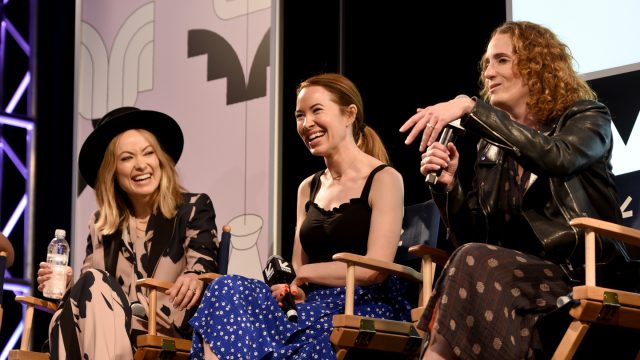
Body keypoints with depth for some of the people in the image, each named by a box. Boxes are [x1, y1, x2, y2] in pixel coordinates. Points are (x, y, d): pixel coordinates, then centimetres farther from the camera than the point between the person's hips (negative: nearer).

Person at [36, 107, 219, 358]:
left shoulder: (194, 208, 10)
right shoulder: (101, 224, 21)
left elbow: (204, 264, -7)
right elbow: (91, 291, 16)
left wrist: (195, 280, -32)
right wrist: (66, 287, -9)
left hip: (167, 336, -3)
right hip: (107, 335, 3)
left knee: (96, 283, -30)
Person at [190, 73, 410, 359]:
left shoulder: (383, 179, 1)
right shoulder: (308, 188, 21)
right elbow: (298, 271, 15)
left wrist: (306, 273, -3)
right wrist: (290, 288, -8)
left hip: (368, 307, -6)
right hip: (316, 305, 6)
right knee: (228, 290, -23)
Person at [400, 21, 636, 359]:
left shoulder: (587, 118, 5)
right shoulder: (491, 148, 18)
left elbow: (555, 157, -21)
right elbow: (471, 237, 14)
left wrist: (470, 108, -24)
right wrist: (447, 185, -4)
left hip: (582, 277, -4)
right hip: (510, 276, 4)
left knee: (474, 263, -31)